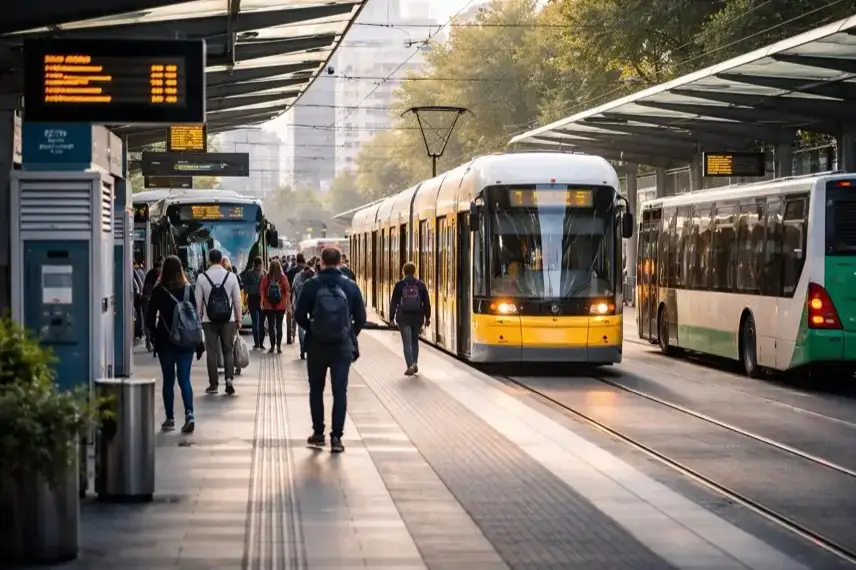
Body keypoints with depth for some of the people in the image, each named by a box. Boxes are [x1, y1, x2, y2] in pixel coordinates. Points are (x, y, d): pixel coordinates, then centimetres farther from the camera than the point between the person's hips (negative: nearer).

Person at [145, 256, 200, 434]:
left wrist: (153, 333, 10)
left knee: (168, 379, 9)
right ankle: (189, 414, -14)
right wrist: (197, 340, 6)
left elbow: (150, 316, -7)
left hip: (165, 341, -2)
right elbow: (196, 313, 0)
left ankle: (170, 419, 11)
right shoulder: (188, 289, -1)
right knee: (184, 378, 3)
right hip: (187, 341, 2)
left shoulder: (159, 290, -7)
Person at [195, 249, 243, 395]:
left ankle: (213, 384, 7)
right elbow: (237, 300, -1)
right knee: (228, 350, 9)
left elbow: (198, 301, -2)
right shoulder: (231, 276, -4)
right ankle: (229, 378, -10)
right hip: (228, 319, 0)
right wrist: (239, 319, 9)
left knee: (211, 351, 6)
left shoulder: (202, 278, -5)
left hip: (209, 320, 0)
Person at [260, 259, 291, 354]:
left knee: (271, 326, 8)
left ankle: (272, 346, 7)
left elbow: (262, 291, -9)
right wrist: (289, 306, -3)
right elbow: (287, 292, -8)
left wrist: (262, 303, -3)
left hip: (269, 306, 0)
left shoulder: (266, 278, -8)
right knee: (279, 326, 8)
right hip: (281, 306, 0)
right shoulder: (283, 277, -8)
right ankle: (278, 346, 5)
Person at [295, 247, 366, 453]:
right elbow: (361, 318, 1)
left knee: (316, 390, 15)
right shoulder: (351, 286, -3)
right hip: (343, 346, 0)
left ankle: (318, 433, 20)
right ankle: (336, 437, -3)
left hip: (317, 346, 0)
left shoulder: (311, 285, -7)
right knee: (340, 391, 3)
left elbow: (300, 316, -4)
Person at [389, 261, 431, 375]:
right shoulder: (421, 284, 2)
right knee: (415, 340, 19)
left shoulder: (399, 285, -3)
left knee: (407, 342, -2)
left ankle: (410, 365, -14)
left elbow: (394, 302, -2)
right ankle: (415, 363, 12)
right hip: (417, 317, 2)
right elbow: (426, 302, 4)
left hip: (403, 318, -2)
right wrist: (427, 317, 10)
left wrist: (392, 316, 3)